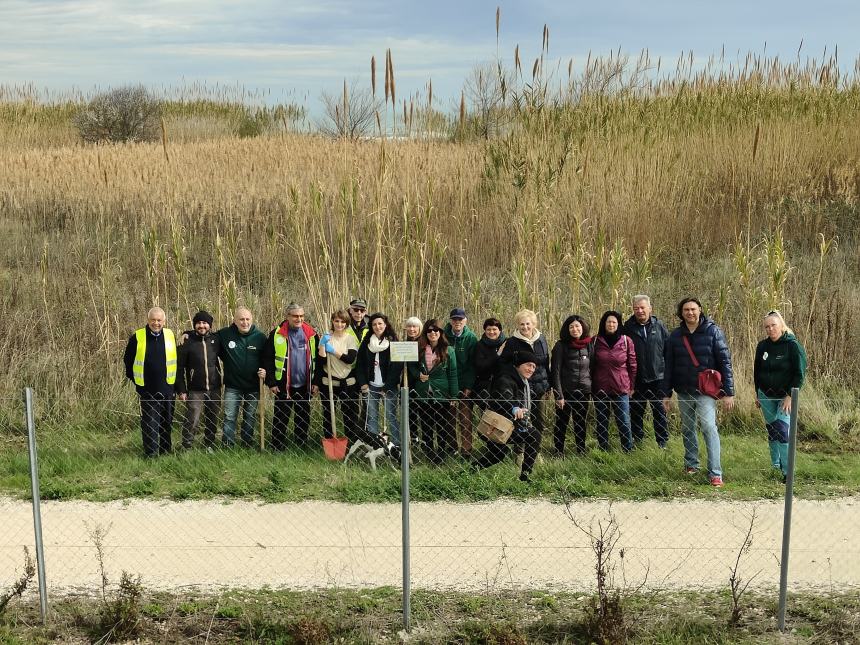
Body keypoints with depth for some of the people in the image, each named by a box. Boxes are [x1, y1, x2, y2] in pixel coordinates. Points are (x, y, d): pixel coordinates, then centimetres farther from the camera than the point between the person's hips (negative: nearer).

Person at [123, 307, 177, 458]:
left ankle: (165, 450, 24)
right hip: (147, 389, -2)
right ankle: (151, 453, 2)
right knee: (149, 422, -3)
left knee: (166, 422, 11)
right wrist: (135, 379, 7)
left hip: (167, 388, 2)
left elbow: (177, 360, 14)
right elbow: (128, 360, 8)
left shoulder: (170, 336, 3)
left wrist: (176, 382, 11)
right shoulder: (137, 337, -4)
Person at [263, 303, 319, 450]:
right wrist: (271, 382, -8)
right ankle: (277, 448, 13)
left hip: (304, 385, 2)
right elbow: (268, 359, -4)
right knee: (281, 418, 4)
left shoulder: (311, 334, 3)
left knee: (303, 418, 10)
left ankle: (301, 447, 21)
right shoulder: (277, 334, -5)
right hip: (283, 385, -2)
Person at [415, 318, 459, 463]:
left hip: (442, 396, -3)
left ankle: (441, 455, 16)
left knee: (443, 428, 5)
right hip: (424, 395, 3)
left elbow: (453, 375, -4)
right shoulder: (419, 350, 4)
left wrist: (453, 397, -8)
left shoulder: (448, 351, -4)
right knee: (426, 428, 11)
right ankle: (429, 455, 21)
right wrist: (418, 375, -9)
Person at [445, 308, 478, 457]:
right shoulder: (444, 336, 1)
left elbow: (473, 364, -4)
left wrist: (469, 386, -11)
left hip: (465, 385, -2)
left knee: (465, 419, -2)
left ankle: (466, 451, 2)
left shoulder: (471, 338, -3)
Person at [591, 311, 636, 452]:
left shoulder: (626, 341, 0)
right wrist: (592, 386, 4)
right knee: (602, 423, 8)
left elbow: (632, 365, 4)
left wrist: (631, 386, 3)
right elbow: (591, 365, 7)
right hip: (600, 389, 1)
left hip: (621, 389, -1)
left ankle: (628, 450, 11)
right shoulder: (596, 342, 1)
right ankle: (603, 451, 17)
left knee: (624, 422, -1)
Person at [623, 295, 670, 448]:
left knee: (659, 411, 5)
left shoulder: (659, 325, 3)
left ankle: (663, 443, 12)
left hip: (658, 377, 0)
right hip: (637, 379, 0)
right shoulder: (628, 328, -1)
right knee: (636, 412, 8)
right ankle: (637, 441, 19)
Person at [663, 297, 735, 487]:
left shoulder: (712, 331, -5)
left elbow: (725, 362, -6)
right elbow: (669, 366, 12)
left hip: (705, 391, -4)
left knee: (709, 428, -12)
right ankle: (691, 464, 28)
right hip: (684, 392, 4)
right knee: (687, 429, 13)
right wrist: (667, 393, 11)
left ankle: (715, 473, -12)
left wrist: (729, 392, -10)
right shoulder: (675, 336, 6)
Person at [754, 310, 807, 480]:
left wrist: (790, 396, -16)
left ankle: (788, 471, -14)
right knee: (771, 430, 11)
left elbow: (800, 373, -11)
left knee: (782, 430, -16)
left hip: (786, 396, -5)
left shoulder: (793, 345, -11)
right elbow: (757, 371, 15)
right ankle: (775, 466, 23)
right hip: (766, 396, 5)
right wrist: (757, 394, 14)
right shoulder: (762, 346, 4)